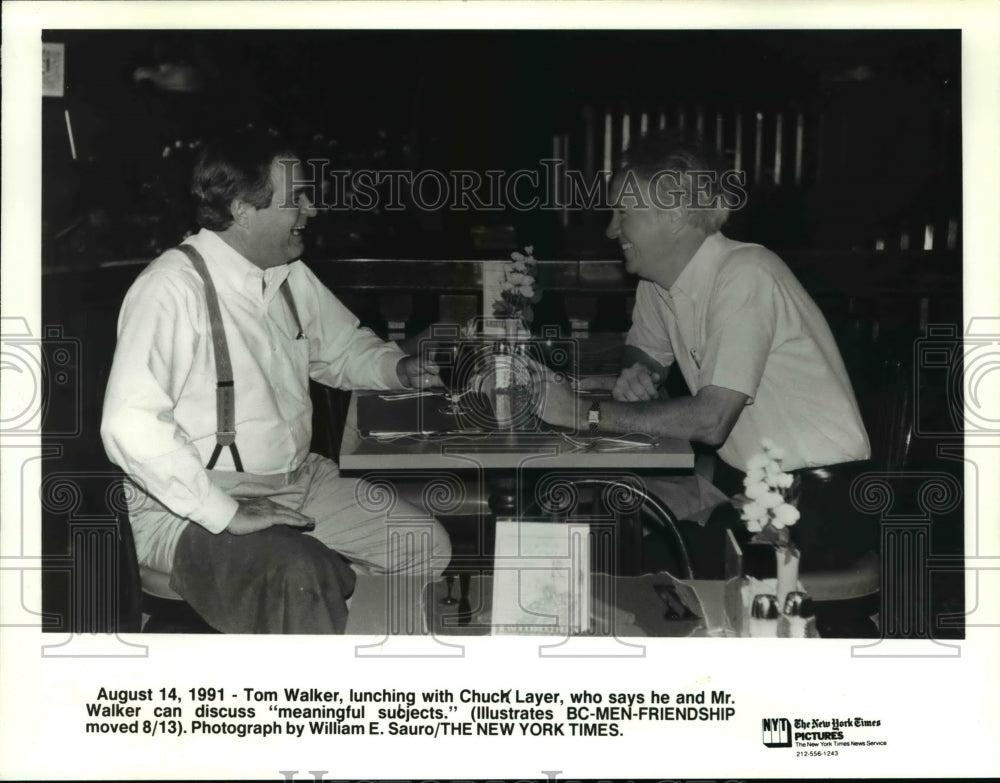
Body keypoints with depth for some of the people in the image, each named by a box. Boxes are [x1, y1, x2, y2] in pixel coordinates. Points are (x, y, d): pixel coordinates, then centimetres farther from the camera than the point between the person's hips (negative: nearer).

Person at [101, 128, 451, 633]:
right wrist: (227, 514, -29)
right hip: (193, 509, -8)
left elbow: (342, 348, 24)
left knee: (428, 547, -2)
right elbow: (130, 425, -30)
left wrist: (400, 369, 2)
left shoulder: (290, 276, 6)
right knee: (302, 580, -35)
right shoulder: (173, 287, -20)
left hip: (297, 482, 9)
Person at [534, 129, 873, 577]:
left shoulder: (744, 276, -21)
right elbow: (645, 355, 22)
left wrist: (586, 414, -23)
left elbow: (710, 420, -28)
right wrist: (636, 376, -3)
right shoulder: (657, 280, 4)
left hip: (817, 492, -8)